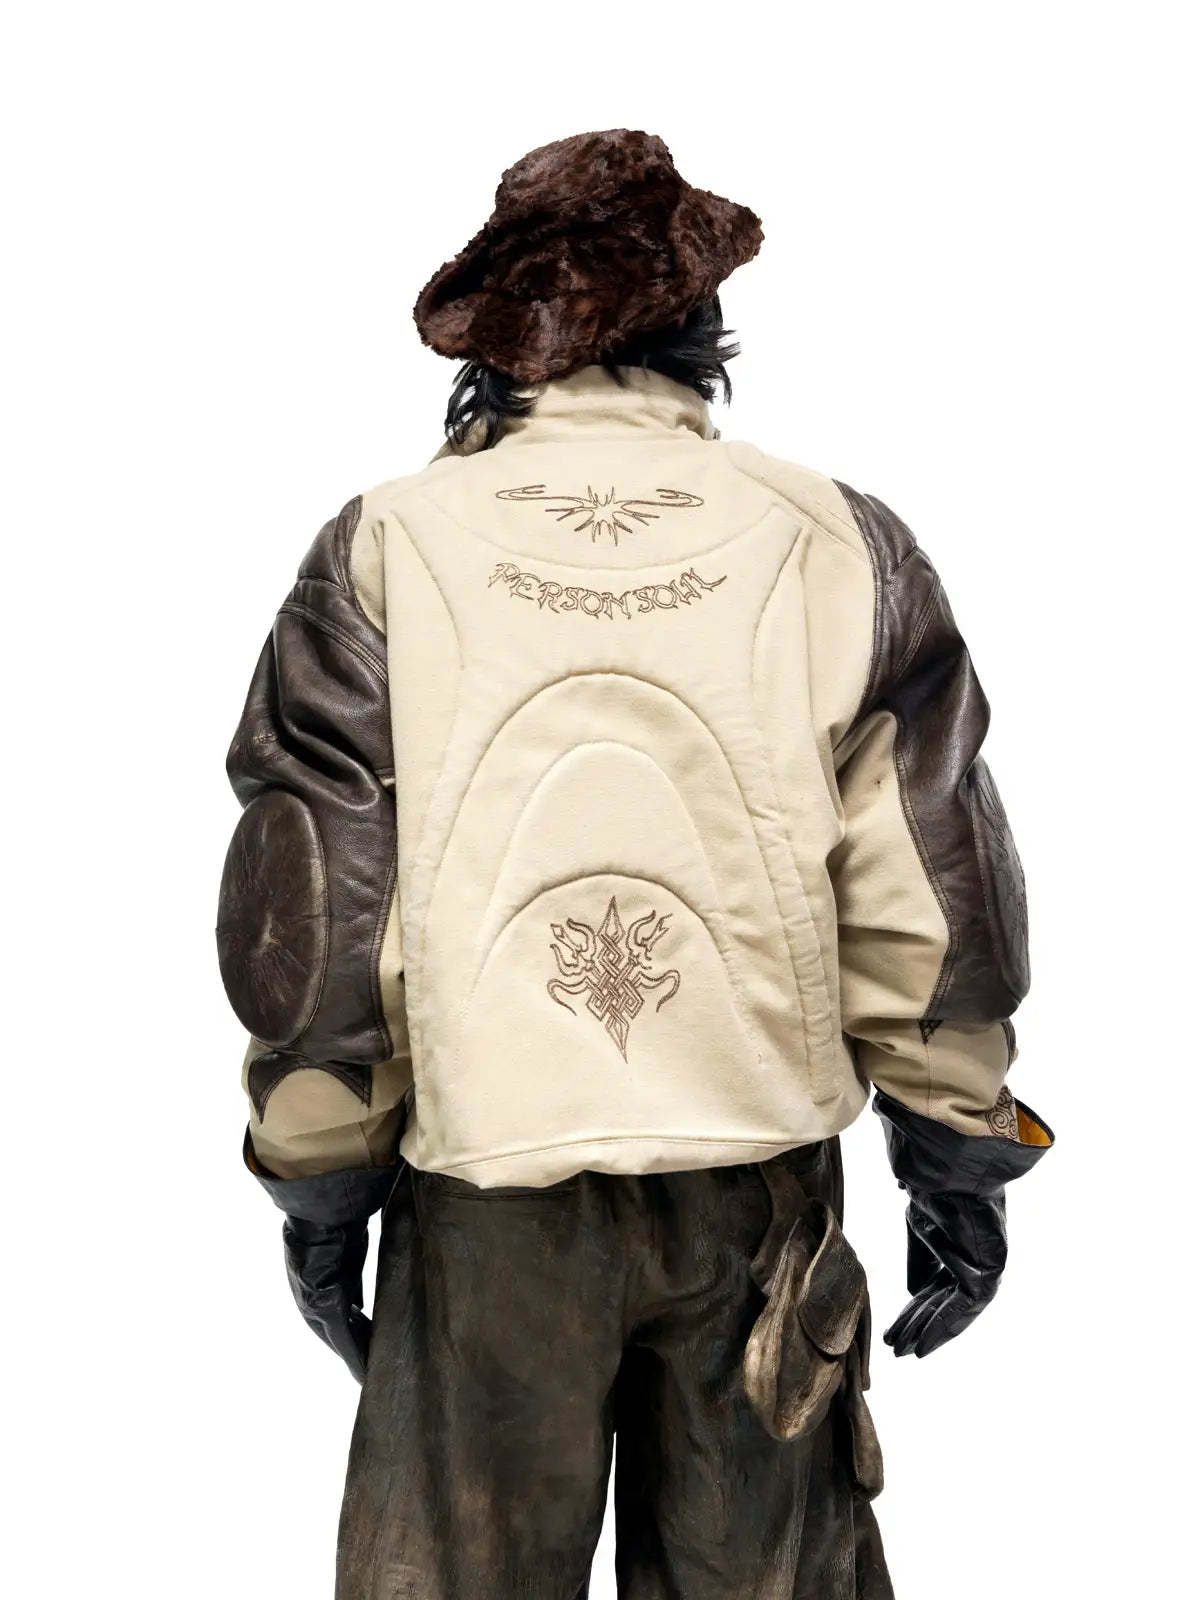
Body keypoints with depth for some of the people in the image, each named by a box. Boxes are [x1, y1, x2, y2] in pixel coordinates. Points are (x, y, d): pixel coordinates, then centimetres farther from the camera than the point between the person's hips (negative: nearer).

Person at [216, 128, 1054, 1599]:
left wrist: (320, 1187, 7)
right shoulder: (841, 546, -3)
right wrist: (961, 1164, 9)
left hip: (488, 1192, -1)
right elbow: (926, 908, -2)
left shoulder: (384, 551, -5)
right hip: (763, 1181, 1)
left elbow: (316, 904, -4)